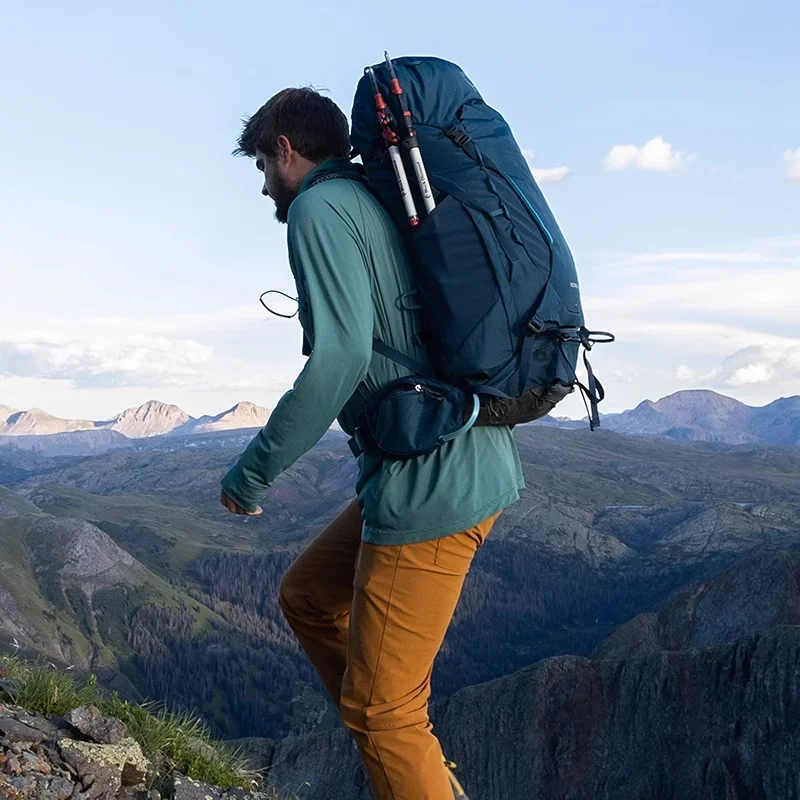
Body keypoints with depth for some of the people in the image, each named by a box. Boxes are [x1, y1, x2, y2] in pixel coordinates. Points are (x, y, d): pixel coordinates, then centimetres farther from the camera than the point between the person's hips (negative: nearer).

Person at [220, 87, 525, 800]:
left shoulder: (320, 207, -9)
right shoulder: (384, 203, 19)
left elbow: (342, 352, -22)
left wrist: (254, 471, -13)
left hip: (429, 486, -10)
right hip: (479, 467, 10)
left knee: (380, 707, 1)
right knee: (308, 597, 24)